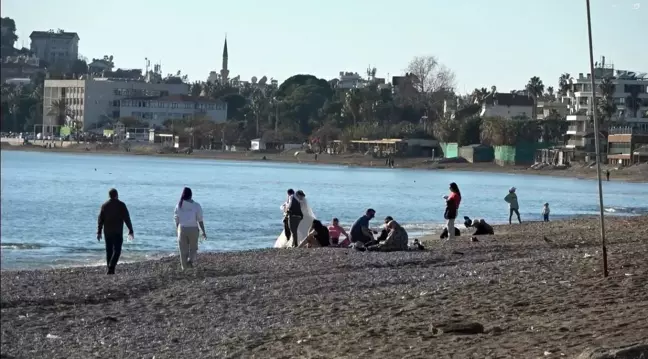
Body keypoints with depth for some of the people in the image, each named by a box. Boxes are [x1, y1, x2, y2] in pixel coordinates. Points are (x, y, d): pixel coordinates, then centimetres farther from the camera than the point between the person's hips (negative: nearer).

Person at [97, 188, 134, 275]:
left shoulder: (104, 205, 4)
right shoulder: (121, 205, -5)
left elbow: (100, 220, 3)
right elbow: (127, 219, -5)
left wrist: (99, 232, 6)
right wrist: (130, 231, 1)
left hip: (107, 232, 3)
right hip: (117, 232, -3)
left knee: (109, 250, 12)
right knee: (117, 250, -2)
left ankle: (110, 269, 12)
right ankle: (111, 267, -19)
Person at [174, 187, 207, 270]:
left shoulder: (179, 205, 1)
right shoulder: (196, 205, -5)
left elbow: (176, 220, 5)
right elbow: (200, 220, -6)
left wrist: (177, 232, 17)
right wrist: (203, 232, 2)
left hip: (182, 229, 1)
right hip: (193, 229, -1)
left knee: (183, 250, 10)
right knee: (193, 248, 13)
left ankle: (184, 267, 12)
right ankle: (191, 260, -15)